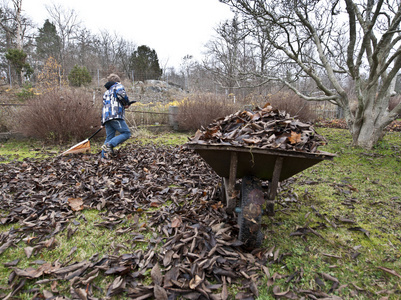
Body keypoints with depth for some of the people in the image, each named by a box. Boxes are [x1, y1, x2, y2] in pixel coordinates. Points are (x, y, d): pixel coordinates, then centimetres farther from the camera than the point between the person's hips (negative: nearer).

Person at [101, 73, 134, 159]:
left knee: (109, 137, 10)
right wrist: (127, 103, 3)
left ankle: (104, 155, 3)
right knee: (126, 133, -9)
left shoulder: (106, 92, 33)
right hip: (115, 116, -8)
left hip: (106, 117, 8)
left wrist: (103, 123, 29)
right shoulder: (118, 86, 11)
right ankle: (109, 145, -22)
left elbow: (104, 107, 30)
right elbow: (121, 93, -14)